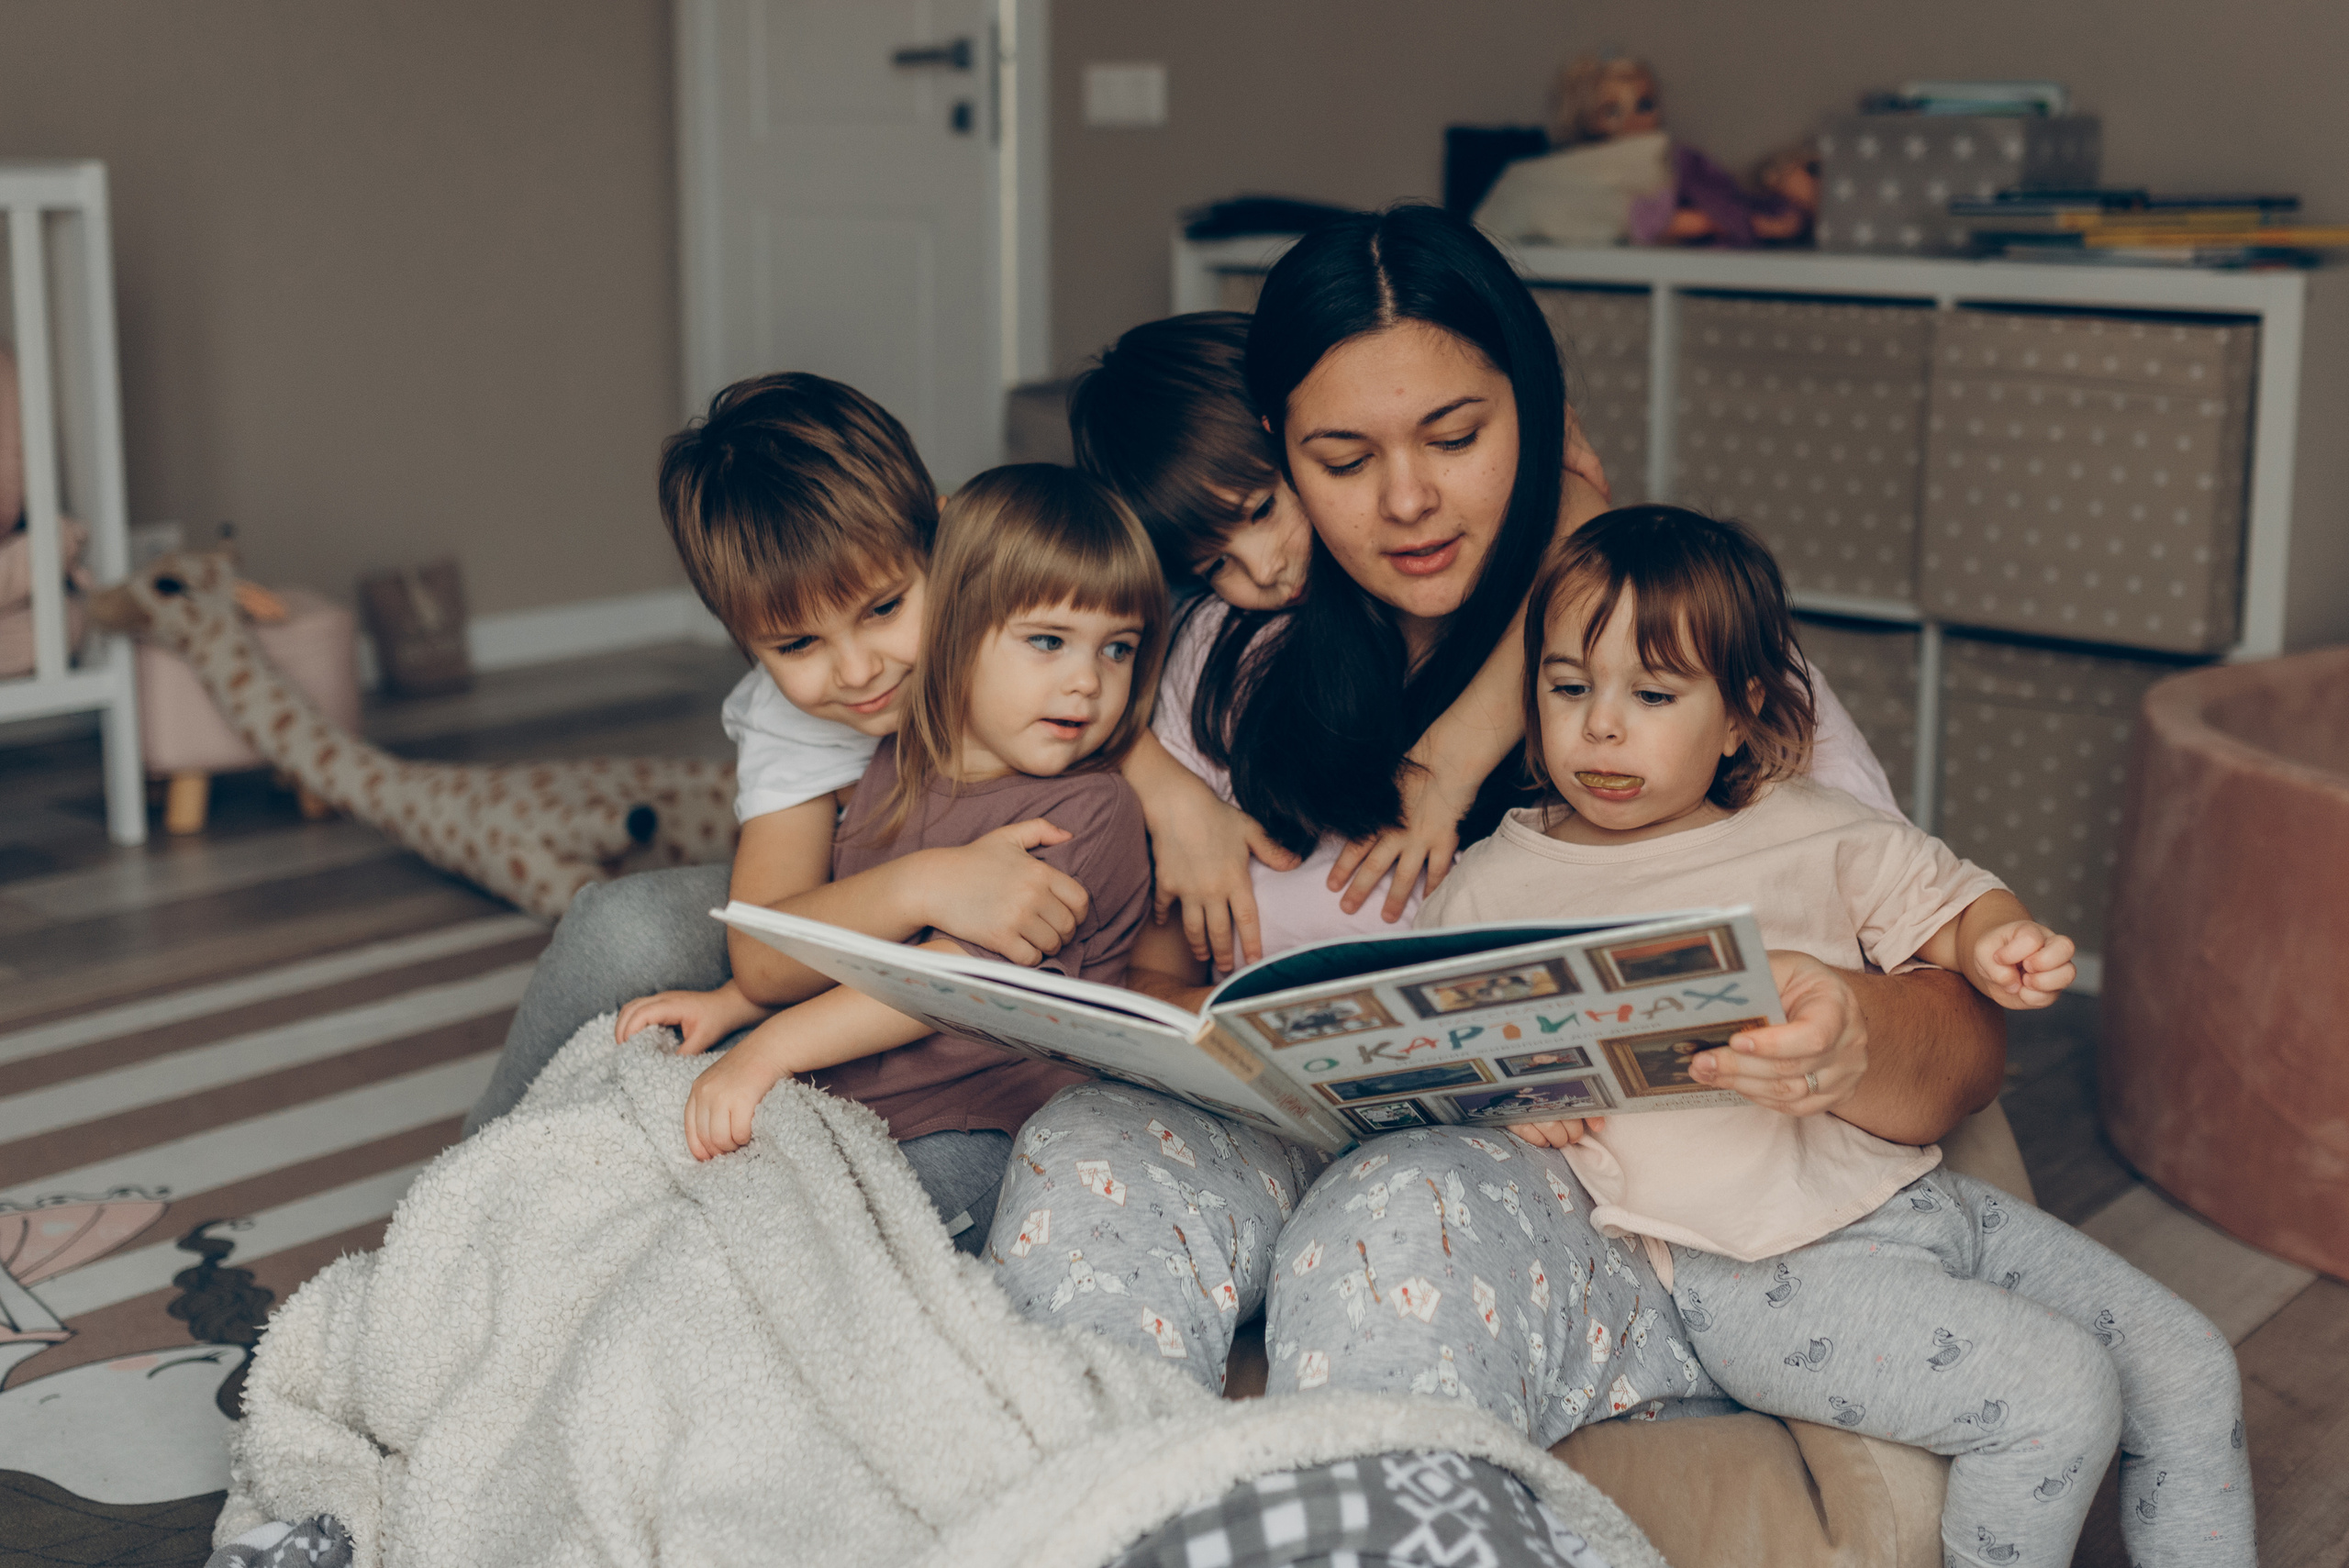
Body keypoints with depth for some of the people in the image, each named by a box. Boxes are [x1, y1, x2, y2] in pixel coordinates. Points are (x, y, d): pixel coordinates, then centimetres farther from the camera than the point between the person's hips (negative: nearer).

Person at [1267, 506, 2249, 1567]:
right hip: (1758, 1270, -5)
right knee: (2059, 1393, -20)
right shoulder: (1494, 889, 2)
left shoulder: (1816, 834, 9)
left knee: (2190, 1368, 6)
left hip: (1921, 1199, 6)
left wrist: (1995, 945, -8)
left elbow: (1950, 903, 15)